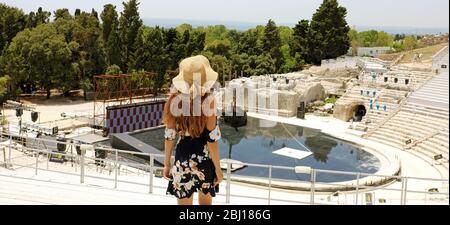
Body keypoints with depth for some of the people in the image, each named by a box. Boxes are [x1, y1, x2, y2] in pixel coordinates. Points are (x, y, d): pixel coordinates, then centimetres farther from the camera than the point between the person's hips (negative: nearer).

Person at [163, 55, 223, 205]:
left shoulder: (175, 98, -5)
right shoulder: (207, 100, -14)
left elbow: (169, 135, -1)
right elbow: (211, 138, -14)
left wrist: (167, 163, 11)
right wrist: (218, 168, -4)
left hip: (183, 159, 2)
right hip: (204, 159, -2)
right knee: (205, 201, 22)